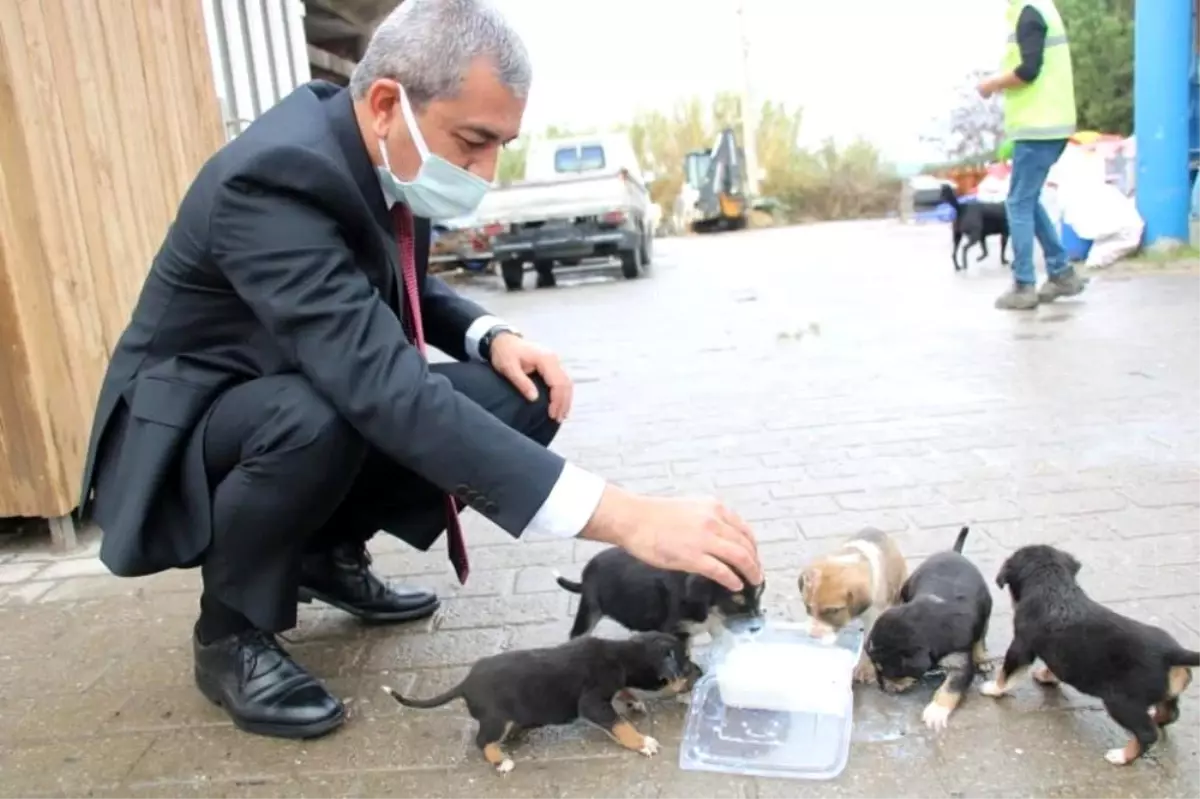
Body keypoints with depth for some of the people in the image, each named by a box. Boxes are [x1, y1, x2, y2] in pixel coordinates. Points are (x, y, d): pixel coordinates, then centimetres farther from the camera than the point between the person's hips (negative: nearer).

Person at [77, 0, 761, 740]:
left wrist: (492, 336, -14)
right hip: (183, 435, -7)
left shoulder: (388, 156, -8)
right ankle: (232, 631, -8)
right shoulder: (276, 179, -32)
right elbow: (389, 392, -44)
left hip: (316, 402, 7)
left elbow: (403, 289, 10)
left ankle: (328, 552, 9)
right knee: (316, 418, -39)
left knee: (519, 397, -10)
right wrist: (623, 517, -49)